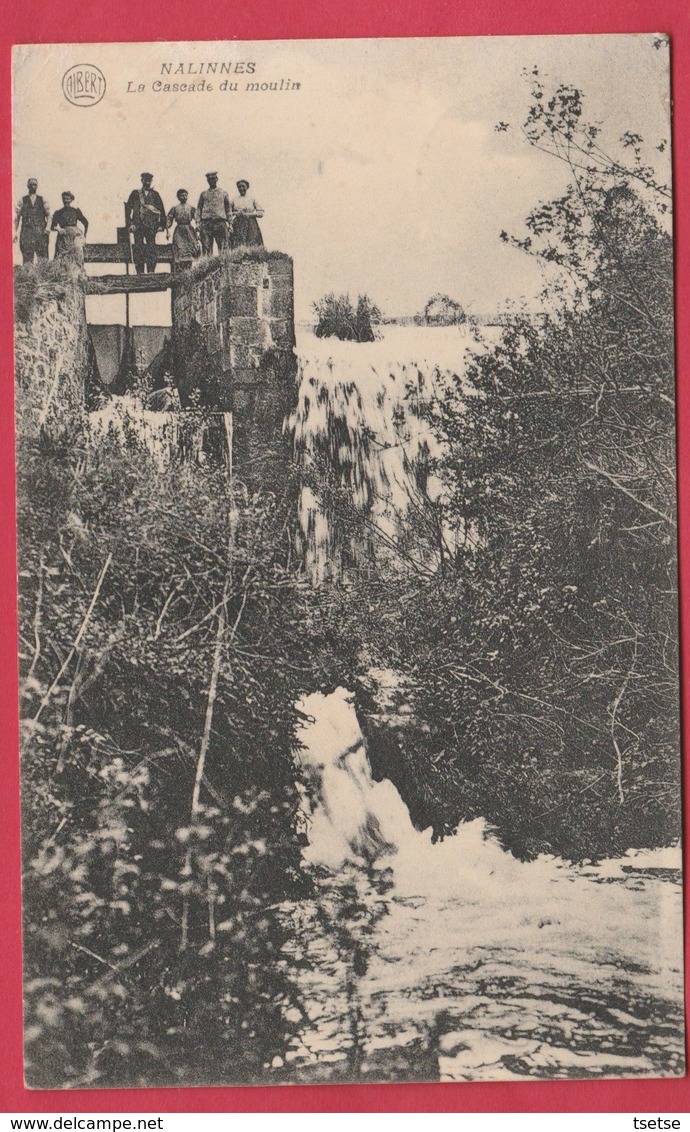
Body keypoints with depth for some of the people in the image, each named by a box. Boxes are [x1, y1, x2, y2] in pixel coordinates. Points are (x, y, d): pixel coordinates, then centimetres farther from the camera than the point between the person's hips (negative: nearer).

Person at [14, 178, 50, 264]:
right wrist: (15, 232, 1)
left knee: (43, 258, -8)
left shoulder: (43, 200, 13)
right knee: (27, 258, -5)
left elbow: (49, 215, 9)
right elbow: (17, 217, 10)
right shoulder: (22, 201, 12)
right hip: (27, 231, 0)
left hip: (41, 232, 0)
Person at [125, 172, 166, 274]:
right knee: (139, 248, -3)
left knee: (151, 248, -7)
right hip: (138, 225, 0)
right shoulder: (135, 193, 10)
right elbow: (128, 209, 6)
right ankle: (140, 271, -2)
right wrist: (130, 223, -3)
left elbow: (161, 210, 13)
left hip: (151, 225, 0)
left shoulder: (154, 194, 12)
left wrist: (161, 224, 6)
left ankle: (151, 271, -6)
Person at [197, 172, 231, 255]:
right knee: (206, 247, -4)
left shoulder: (223, 193, 15)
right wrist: (198, 223, 2)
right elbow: (199, 208, 14)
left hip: (220, 221, -1)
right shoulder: (204, 194, 16)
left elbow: (228, 208, 12)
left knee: (222, 247, -7)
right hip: (206, 222, 1)